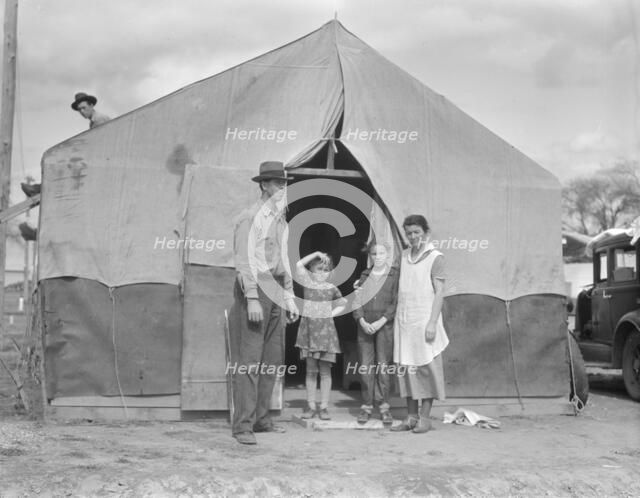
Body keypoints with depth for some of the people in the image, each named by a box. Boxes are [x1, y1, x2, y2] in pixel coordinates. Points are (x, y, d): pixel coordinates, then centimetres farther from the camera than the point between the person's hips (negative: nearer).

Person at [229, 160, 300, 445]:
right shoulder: (250, 218, -9)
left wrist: (290, 298, 20)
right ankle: (242, 425, -7)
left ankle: (261, 419, 19)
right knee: (249, 360, -9)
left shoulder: (280, 220, 18)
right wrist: (252, 299, -21)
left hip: (275, 292, 9)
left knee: (272, 359, 10)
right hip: (254, 287, -9)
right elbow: (245, 259, -15)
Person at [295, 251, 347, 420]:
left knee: (325, 371, 1)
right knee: (310, 370, 4)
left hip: (326, 330, 0)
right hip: (308, 329, 0)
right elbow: (299, 265, -8)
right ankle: (311, 406, 10)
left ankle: (324, 407, 7)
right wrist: (316, 254, -8)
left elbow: (343, 304, 17)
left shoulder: (331, 288, 6)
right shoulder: (308, 283, 4)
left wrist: (331, 314, 3)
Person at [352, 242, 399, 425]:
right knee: (365, 366, 2)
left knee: (383, 365, -3)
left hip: (385, 325, -3)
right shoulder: (364, 276, 12)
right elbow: (357, 301, 8)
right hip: (365, 326, 3)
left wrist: (381, 321, -12)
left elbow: (396, 303, -4)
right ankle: (366, 406, 10)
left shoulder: (395, 275, 1)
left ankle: (384, 406, 5)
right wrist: (362, 322, -7)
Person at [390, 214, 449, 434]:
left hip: (424, 320, -6)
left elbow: (439, 292, -8)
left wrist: (432, 323, -14)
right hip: (403, 319, 6)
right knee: (406, 368, 6)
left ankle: (424, 418, 4)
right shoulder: (404, 255, 12)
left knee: (426, 368, -2)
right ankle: (411, 417, 13)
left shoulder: (434, 257, -4)